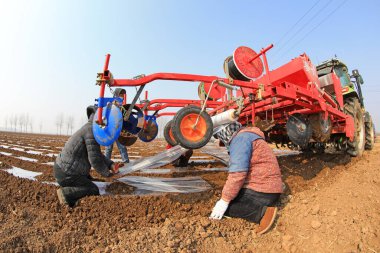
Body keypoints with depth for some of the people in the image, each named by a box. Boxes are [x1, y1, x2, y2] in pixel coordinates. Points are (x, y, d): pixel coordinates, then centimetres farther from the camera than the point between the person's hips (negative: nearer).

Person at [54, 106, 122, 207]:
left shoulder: (89, 128, 11)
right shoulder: (92, 130, -21)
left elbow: (97, 154, 12)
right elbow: (94, 158, -23)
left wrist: (111, 165, -2)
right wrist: (107, 173, -8)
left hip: (62, 167, 10)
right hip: (66, 173, -10)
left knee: (89, 181, 26)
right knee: (94, 191, -6)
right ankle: (65, 193, -12)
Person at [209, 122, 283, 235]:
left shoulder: (240, 138, -15)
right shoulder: (245, 136, 17)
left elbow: (237, 173, -25)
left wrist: (225, 200, -19)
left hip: (262, 191, -10)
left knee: (224, 206, -5)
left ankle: (263, 212, -14)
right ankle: (263, 209, 7)